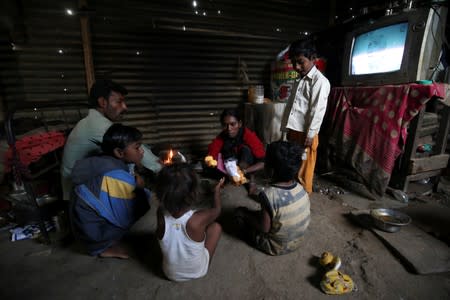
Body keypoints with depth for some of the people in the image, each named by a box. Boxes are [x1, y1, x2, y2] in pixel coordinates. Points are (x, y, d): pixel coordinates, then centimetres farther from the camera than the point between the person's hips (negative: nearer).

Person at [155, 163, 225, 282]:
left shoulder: (161, 214, -28)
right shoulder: (199, 218, -36)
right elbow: (216, 209, -12)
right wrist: (217, 189, 7)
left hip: (171, 273, 3)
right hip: (197, 271, -2)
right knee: (216, 227, 10)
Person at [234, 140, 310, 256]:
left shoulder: (268, 194, -35)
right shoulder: (301, 188, -14)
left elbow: (264, 228, -24)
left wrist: (248, 214, -7)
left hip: (276, 247, -6)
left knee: (239, 212, 4)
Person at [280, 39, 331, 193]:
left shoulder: (320, 81, -10)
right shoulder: (299, 80, 15)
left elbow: (318, 111, -15)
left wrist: (310, 136, -17)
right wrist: (286, 130, 12)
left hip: (305, 134, -7)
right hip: (293, 131, 8)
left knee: (303, 170, 4)